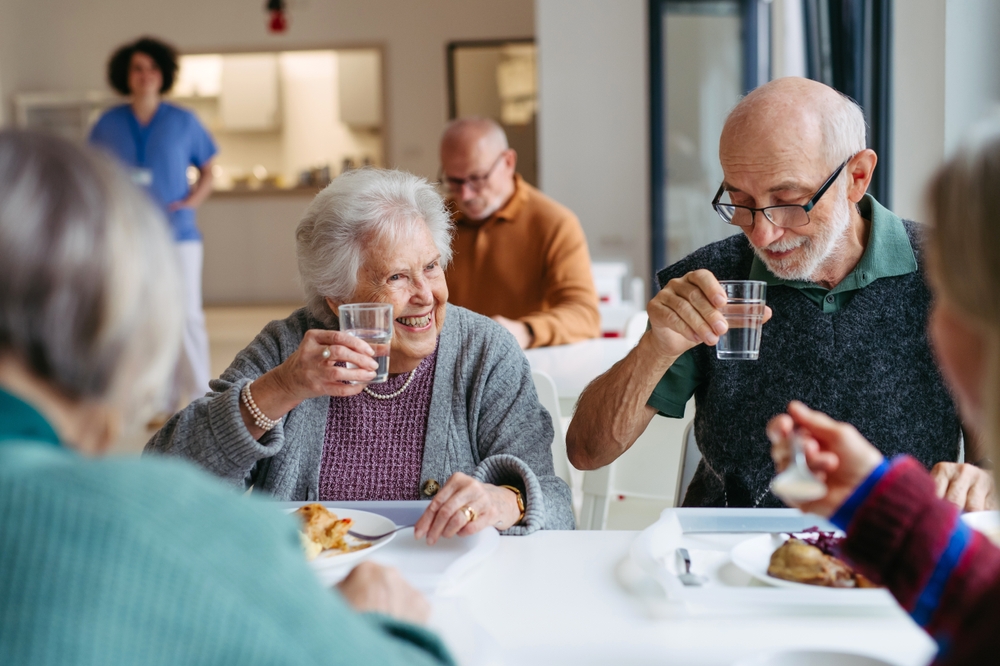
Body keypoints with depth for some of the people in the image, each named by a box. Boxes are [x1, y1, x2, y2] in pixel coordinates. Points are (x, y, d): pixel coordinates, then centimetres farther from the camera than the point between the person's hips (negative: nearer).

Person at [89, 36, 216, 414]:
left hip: (178, 234, -2)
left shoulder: (183, 121, 2)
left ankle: (199, 401, 5)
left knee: (186, 316, -6)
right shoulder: (109, 124, 6)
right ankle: (165, 401, 15)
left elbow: (207, 173, 9)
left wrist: (191, 201, -8)